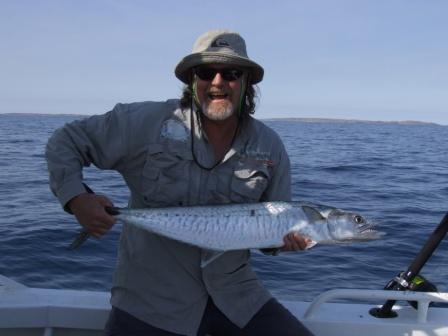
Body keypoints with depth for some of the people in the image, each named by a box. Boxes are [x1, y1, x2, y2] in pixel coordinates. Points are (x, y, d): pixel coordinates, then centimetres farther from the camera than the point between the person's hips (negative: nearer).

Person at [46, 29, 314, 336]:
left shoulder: (271, 147, 0)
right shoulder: (148, 121, -9)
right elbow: (65, 142, -2)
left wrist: (288, 238, -13)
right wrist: (77, 198, -18)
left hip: (235, 292, 3)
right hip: (151, 298, -2)